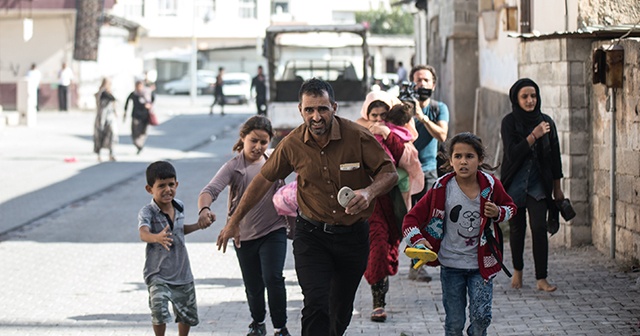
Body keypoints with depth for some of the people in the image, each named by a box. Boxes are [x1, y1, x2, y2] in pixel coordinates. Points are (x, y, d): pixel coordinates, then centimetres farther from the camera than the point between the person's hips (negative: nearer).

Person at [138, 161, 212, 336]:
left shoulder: (179, 206, 0)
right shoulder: (147, 212, -19)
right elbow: (143, 234, -40)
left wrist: (198, 226, 9)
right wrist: (157, 238, -61)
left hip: (182, 272, 6)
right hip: (158, 274, -6)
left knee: (188, 315, 18)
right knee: (159, 308, -27)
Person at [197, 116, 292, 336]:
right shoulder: (234, 167, -8)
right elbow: (211, 190, -22)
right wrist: (204, 209, -43)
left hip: (273, 231, 0)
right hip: (245, 235, 0)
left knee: (273, 278, -16)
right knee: (253, 286, 13)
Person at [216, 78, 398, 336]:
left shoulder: (357, 137, -13)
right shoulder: (293, 144, -8)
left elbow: (390, 172, -6)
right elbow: (265, 179, 5)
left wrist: (369, 191, -29)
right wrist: (234, 221, 9)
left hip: (353, 235, 1)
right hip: (311, 235, 0)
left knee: (341, 313, 13)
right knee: (316, 305, -18)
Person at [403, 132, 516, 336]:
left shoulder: (490, 185, -7)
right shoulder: (442, 189, -11)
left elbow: (510, 207, 12)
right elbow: (412, 218, -6)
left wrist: (498, 213, -11)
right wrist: (417, 240, -24)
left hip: (481, 265, 0)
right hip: (451, 265, 0)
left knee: (481, 316, -9)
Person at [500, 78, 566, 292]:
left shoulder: (546, 122, 3)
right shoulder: (509, 122, -5)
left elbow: (555, 156, 8)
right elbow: (512, 153, -14)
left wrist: (557, 187, 9)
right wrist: (533, 136, -23)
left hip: (538, 184, 1)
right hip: (515, 184, -1)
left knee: (539, 228, -11)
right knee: (517, 228, 8)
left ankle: (541, 279, -12)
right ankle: (517, 270, 30)